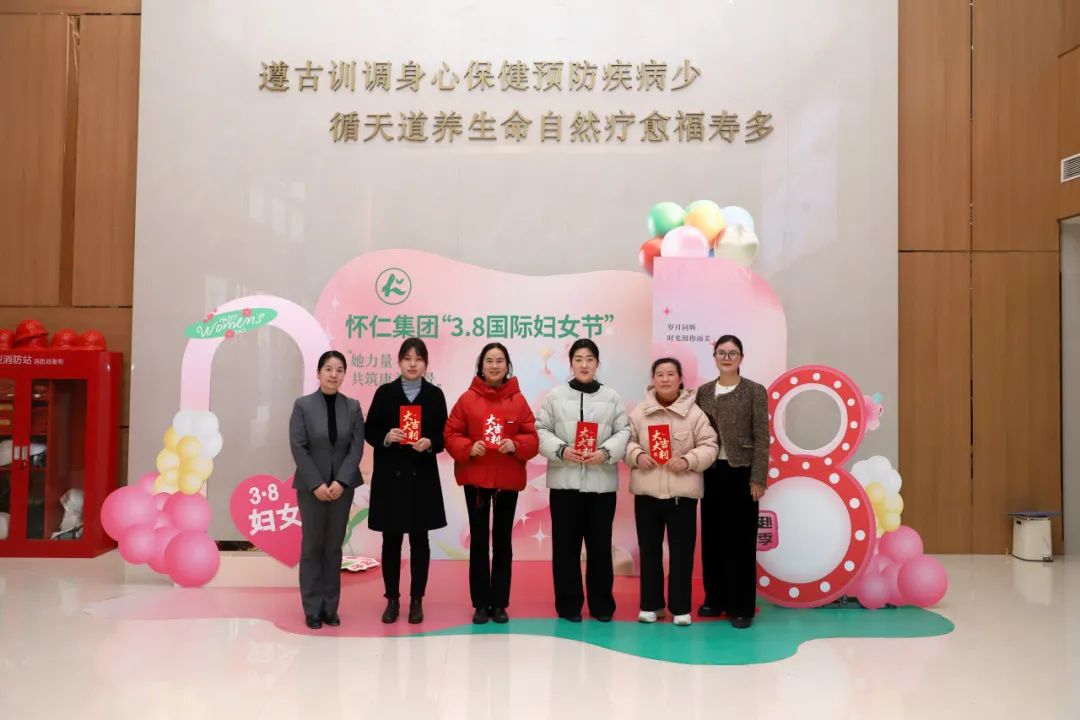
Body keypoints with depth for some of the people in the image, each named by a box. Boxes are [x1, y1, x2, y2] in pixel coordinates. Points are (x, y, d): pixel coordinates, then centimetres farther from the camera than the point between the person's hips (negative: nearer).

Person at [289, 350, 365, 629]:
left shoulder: (353, 407, 3)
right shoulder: (303, 405, -3)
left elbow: (357, 447, -2)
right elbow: (298, 448, -8)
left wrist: (340, 482, -12)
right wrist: (316, 484, -14)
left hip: (342, 486, 2)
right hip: (311, 486, -2)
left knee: (334, 547, 8)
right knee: (312, 547, 3)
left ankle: (330, 607, 15)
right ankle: (313, 609, 12)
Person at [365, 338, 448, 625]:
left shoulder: (435, 395, 4)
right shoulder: (384, 393, 3)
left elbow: (443, 435, 3)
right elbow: (369, 431, 3)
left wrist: (429, 443, -18)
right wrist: (386, 437, -17)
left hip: (422, 477, 0)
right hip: (389, 476, 0)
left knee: (419, 539, 5)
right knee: (391, 539, 6)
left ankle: (417, 600, 17)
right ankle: (392, 599, 19)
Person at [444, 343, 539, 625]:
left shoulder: (518, 400, 1)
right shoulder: (467, 398, -1)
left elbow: (532, 436, 1)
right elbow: (450, 434, -2)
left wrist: (516, 445, -18)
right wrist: (468, 448, -18)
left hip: (508, 479, 1)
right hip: (475, 478, -1)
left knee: (503, 541, 8)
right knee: (479, 540, 4)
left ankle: (500, 603, 18)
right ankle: (481, 604, 14)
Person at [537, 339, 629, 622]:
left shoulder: (612, 397, 7)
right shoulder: (555, 396, 5)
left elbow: (623, 432, 2)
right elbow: (541, 431, 2)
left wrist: (606, 453, -14)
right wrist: (561, 450, -14)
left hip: (601, 482, 0)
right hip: (565, 481, 0)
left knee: (600, 545, 6)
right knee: (566, 545, 4)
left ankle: (602, 605, 19)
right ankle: (569, 604, 16)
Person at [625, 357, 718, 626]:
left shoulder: (694, 413, -3)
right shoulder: (639, 412, 2)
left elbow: (709, 446, -3)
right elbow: (627, 440, 6)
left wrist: (688, 461, -17)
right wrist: (636, 455, -13)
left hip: (682, 492, -2)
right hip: (647, 491, 2)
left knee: (681, 551, 4)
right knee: (649, 550, 10)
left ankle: (681, 607, 15)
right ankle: (651, 604, 22)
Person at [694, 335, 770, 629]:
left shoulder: (754, 391, -3)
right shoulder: (704, 392, 8)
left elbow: (761, 438, -6)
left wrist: (757, 478, -11)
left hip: (740, 472, -4)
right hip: (710, 472, 4)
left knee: (740, 539, 2)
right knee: (712, 536, 10)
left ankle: (741, 606, 11)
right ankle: (715, 599, 23)